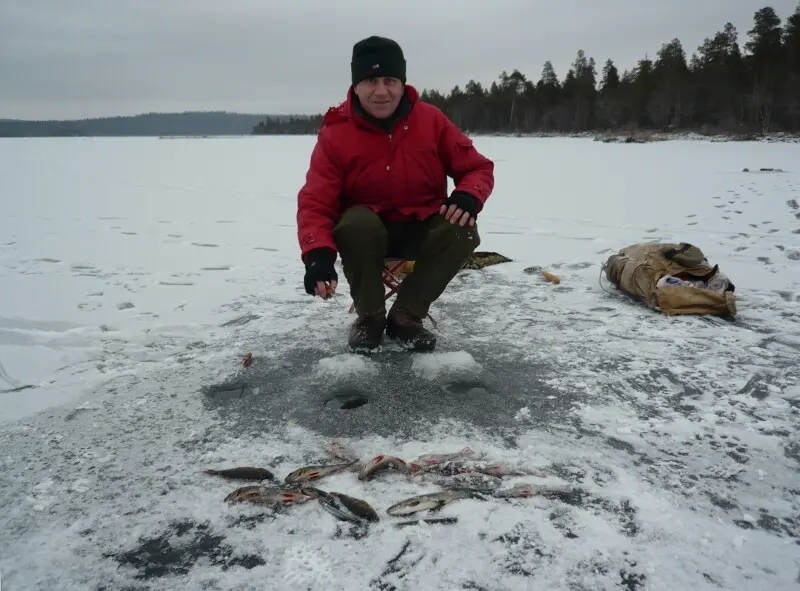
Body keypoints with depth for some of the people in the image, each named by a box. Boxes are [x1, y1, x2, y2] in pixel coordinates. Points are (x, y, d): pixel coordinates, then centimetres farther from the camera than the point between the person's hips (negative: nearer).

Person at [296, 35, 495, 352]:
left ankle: (405, 316, -11)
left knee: (463, 231, -28)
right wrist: (318, 253, -38)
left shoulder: (431, 119, -9)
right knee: (356, 222, -35)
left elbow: (477, 167, -2)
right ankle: (370, 316, -10)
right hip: (368, 230, -1)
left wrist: (468, 197, -27)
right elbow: (315, 203, -18)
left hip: (422, 230, 1)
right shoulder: (335, 133, -12)